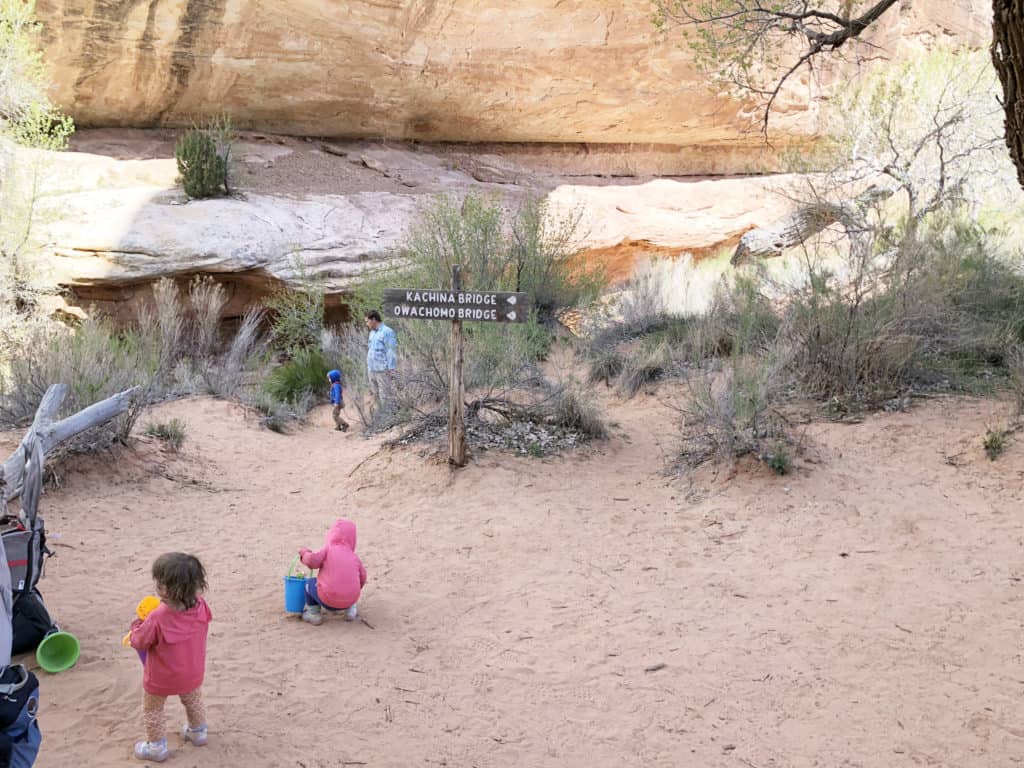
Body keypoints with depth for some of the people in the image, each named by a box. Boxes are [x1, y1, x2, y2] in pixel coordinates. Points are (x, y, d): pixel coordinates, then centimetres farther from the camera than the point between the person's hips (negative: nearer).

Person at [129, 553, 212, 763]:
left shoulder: (156, 619, -37)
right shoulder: (200, 607, -24)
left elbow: (139, 643, -20)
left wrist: (136, 626, 1)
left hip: (161, 679, -4)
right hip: (193, 674, 4)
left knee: (152, 710, 23)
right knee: (194, 701, 32)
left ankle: (157, 747, 35)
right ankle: (198, 732, 51)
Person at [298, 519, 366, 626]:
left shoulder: (328, 549, 0)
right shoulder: (354, 557, 11)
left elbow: (312, 561, -13)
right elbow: (362, 578, 14)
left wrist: (304, 553, 10)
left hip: (327, 600, -4)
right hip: (350, 600, 4)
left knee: (309, 583, 23)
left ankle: (313, 613, 20)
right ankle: (350, 609, 25)